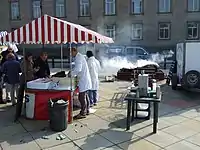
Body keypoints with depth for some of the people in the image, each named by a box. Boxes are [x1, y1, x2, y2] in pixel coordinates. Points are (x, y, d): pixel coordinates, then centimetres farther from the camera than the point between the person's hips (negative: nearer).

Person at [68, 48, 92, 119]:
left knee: (82, 97, -5)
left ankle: (83, 113, 2)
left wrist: (71, 74, -12)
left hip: (83, 80, -11)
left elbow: (78, 69, -25)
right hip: (85, 79, 11)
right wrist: (72, 72, 12)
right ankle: (87, 110, 28)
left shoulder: (78, 57, -16)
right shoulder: (80, 56, 16)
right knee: (85, 96, 18)